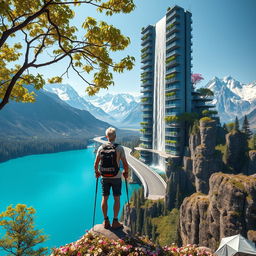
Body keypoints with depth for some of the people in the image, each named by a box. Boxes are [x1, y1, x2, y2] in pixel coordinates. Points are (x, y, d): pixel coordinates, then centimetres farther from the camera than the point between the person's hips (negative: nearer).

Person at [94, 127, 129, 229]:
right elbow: (125, 163, -10)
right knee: (116, 199, 9)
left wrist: (96, 172, 17)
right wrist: (126, 172, 8)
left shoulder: (101, 148, -3)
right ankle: (115, 221, 15)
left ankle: (106, 221, 20)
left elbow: (96, 164, -1)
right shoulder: (119, 148, -10)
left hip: (105, 177, 2)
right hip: (116, 177, -2)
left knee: (104, 198, 12)